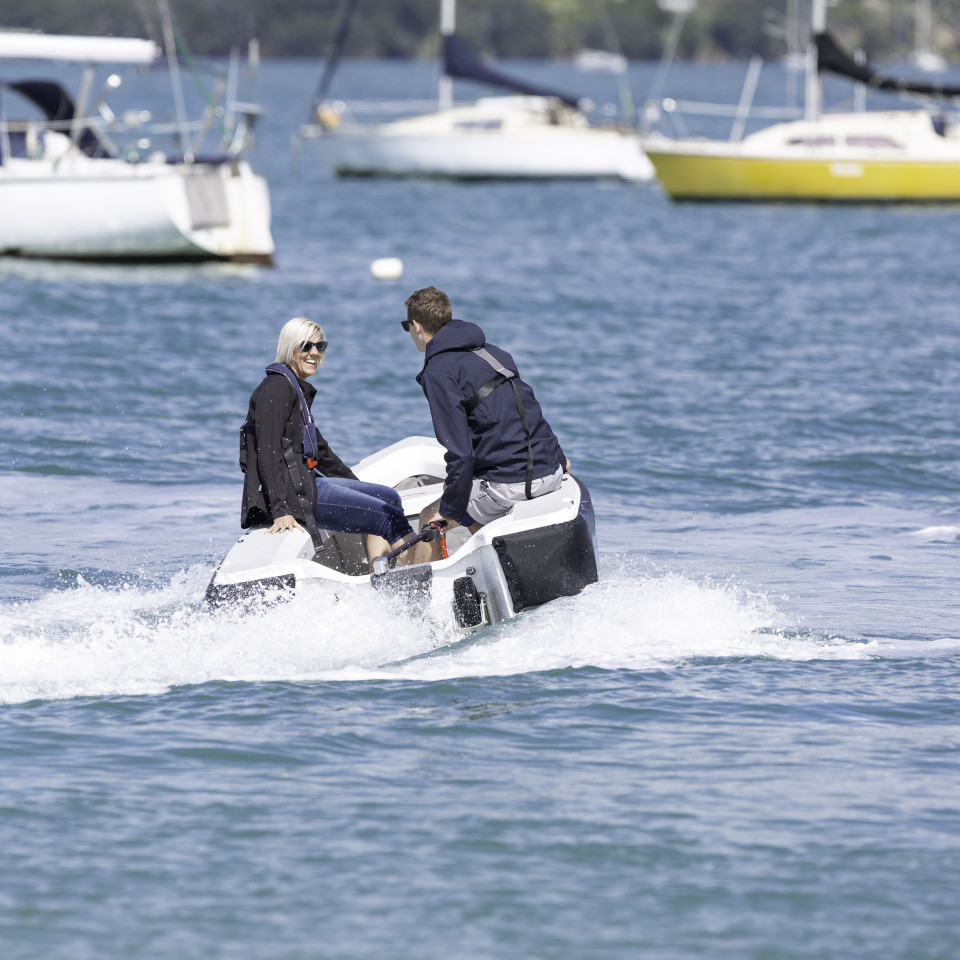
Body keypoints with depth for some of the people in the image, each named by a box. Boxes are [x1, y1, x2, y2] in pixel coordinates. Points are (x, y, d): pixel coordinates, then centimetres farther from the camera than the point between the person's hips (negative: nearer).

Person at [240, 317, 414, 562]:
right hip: (290, 494, -11)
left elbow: (319, 449, 29)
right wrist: (281, 511, -28)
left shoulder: (300, 390, 19)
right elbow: (268, 453, -20)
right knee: (389, 517, -13)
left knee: (389, 498, 11)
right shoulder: (276, 387, -12)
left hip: (304, 482, 11)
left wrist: (358, 487, 31)